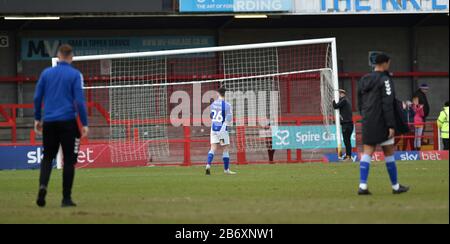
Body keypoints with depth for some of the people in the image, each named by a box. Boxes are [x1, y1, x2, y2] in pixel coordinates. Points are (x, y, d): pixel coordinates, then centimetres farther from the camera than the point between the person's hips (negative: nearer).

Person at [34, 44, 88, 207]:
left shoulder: (46, 73, 7)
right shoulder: (75, 75, -3)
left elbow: (37, 97, 8)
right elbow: (80, 100, -8)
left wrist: (37, 118, 19)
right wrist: (85, 124, -4)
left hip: (49, 122, 3)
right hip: (67, 121, -3)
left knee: (48, 156, 13)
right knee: (69, 160, 4)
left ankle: (43, 185, -13)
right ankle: (66, 198, 3)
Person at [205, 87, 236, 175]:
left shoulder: (213, 104, 5)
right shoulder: (227, 105, -12)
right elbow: (229, 119, -13)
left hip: (213, 128, 5)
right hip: (222, 129, -5)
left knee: (213, 148, 4)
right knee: (226, 149, 6)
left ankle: (208, 165, -15)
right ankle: (226, 169, 11)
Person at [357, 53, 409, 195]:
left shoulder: (364, 80, 12)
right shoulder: (384, 79, -10)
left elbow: (360, 103, 16)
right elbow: (388, 104, -16)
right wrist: (391, 125, -16)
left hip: (367, 123, 6)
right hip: (381, 123, -6)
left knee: (367, 153, 2)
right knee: (389, 153, 4)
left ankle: (362, 186, -9)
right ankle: (395, 186, 13)